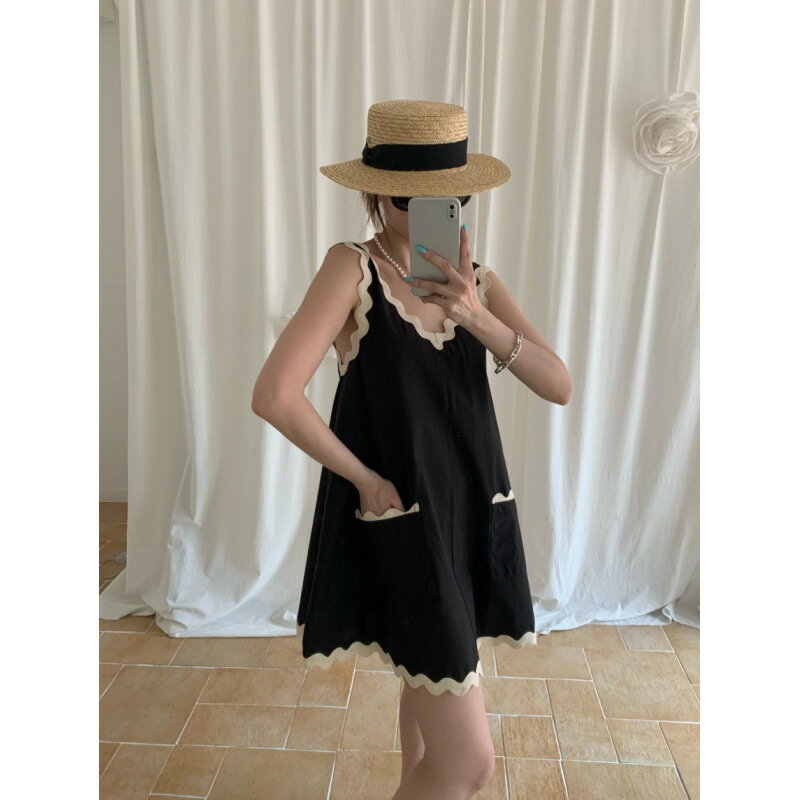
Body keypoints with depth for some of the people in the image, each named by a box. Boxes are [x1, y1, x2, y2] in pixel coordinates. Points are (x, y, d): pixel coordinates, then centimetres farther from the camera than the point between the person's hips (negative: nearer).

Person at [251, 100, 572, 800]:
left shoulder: (476, 278, 4)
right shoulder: (353, 267, -12)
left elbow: (560, 386, -5)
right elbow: (274, 396, -22)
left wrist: (479, 318, -19)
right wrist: (364, 477, -13)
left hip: (477, 512, 6)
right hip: (400, 522, -6)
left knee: (437, 687, 27)